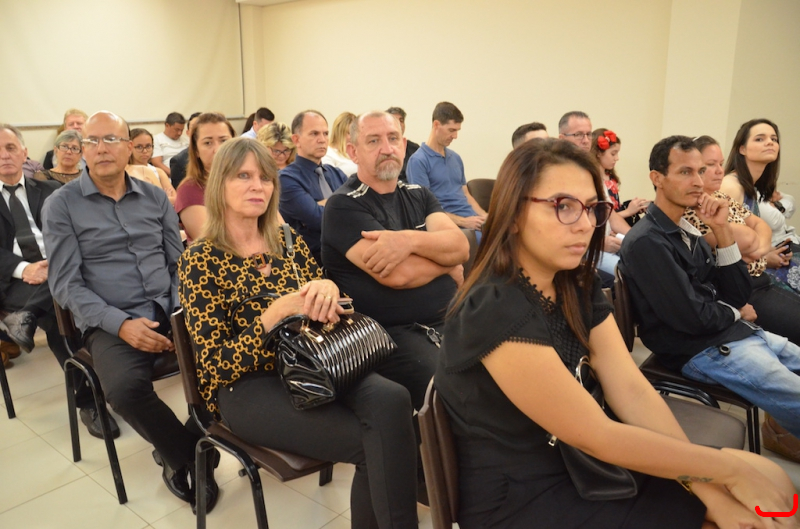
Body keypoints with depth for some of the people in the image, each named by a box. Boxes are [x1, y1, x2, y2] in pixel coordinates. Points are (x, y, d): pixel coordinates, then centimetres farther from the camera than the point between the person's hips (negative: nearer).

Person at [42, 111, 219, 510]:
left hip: (169, 310, 3)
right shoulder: (62, 205, 2)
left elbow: (179, 264, 10)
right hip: (110, 322, -3)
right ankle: (192, 453, -4)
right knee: (126, 388, -34)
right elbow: (65, 284, -4)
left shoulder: (155, 197, 11)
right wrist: (120, 324, -18)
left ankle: (181, 454, 0)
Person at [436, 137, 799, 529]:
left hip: (576, 464, 7)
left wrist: (710, 489, -15)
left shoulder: (578, 287, 1)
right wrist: (729, 468, -14)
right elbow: (597, 437, -22)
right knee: (763, 493, -3)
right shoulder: (495, 312, -27)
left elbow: (632, 389, -6)